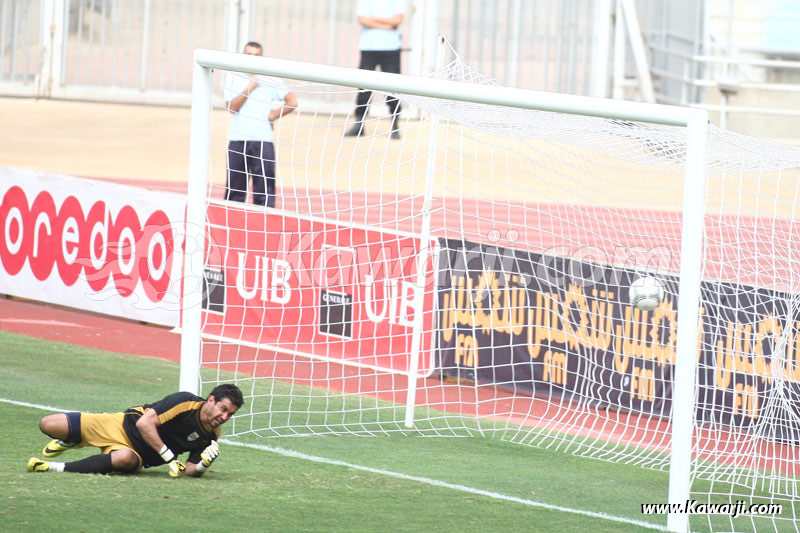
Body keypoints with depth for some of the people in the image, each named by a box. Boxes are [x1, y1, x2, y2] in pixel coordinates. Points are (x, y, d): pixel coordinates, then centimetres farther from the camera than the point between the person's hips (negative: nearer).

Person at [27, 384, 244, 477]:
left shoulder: (211, 437, -3)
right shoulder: (186, 403, -19)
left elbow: (187, 470, 0)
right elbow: (144, 423, -22)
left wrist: (201, 466, -24)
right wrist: (170, 457, -26)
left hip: (136, 455, 2)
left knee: (126, 459, -41)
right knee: (47, 424, -13)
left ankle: (58, 468, -32)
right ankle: (70, 440, 26)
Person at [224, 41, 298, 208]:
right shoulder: (233, 79, 7)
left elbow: (292, 102, 2)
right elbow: (232, 106, -6)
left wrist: (272, 116, -1)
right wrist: (250, 88, -10)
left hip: (263, 139, 0)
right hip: (237, 140, 0)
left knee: (265, 188, -6)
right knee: (235, 188, 3)